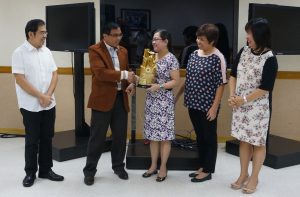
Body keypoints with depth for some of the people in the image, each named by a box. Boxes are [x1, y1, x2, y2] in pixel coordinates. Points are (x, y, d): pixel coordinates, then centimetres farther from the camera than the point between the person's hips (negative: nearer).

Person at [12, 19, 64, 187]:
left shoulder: (46, 51, 6)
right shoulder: (19, 53, -10)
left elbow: (54, 74, 6)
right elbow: (20, 80, -15)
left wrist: (48, 95, -9)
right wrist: (40, 96, -16)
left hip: (49, 104, 5)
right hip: (31, 106, -5)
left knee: (47, 138, 12)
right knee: (32, 140, 6)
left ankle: (46, 170, 25)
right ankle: (30, 173, 20)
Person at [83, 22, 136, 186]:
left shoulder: (123, 51, 13)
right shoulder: (95, 50, -8)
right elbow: (101, 73, -21)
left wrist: (129, 84, 0)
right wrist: (124, 75, -23)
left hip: (120, 98, 6)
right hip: (103, 99, -6)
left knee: (120, 135, 12)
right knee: (98, 137, 2)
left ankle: (118, 166, 30)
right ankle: (89, 170, 16)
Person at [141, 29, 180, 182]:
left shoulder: (171, 59, -10)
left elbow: (176, 81, -12)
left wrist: (160, 86, -24)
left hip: (164, 101, -6)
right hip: (151, 100, 6)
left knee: (164, 135, 2)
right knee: (152, 133, 11)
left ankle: (163, 167, 14)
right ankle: (153, 165, 23)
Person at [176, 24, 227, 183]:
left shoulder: (218, 58, -12)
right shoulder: (194, 54, 7)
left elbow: (221, 84, -13)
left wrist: (215, 107, -16)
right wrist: (178, 95, 17)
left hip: (208, 106, -7)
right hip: (194, 103, 7)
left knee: (209, 138, 7)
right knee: (199, 136, 16)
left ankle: (207, 171, 18)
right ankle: (202, 166, 30)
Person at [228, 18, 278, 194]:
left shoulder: (270, 59, -15)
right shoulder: (244, 51, 2)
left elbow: (265, 88, -16)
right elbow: (234, 75, 9)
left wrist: (243, 99, -12)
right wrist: (232, 96, -4)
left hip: (259, 107, -5)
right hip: (240, 105, 5)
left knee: (258, 143, 7)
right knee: (244, 140, 14)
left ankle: (254, 178, 22)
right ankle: (243, 175, 28)